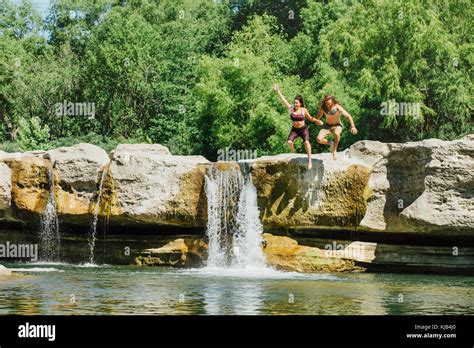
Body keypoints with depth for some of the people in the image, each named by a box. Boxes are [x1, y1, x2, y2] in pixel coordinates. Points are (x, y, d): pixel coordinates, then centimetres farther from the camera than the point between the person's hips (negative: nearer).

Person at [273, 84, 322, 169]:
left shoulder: (303, 110, -5)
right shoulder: (291, 109, -4)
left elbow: (310, 118, 11)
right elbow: (283, 100, -4)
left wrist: (316, 121, -3)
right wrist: (278, 91, -6)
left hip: (303, 129, -2)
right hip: (294, 130, 2)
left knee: (306, 142, -25)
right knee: (289, 142, -23)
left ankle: (309, 161, -20)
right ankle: (293, 152, 13)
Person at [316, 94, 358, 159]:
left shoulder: (337, 107, -20)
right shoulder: (323, 108, -11)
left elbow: (348, 116, -24)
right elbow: (318, 117, 1)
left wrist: (353, 126, -35)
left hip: (337, 125, -3)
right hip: (327, 126, 3)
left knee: (336, 133, -41)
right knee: (319, 139, -23)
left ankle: (334, 150, -21)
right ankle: (330, 143, 9)